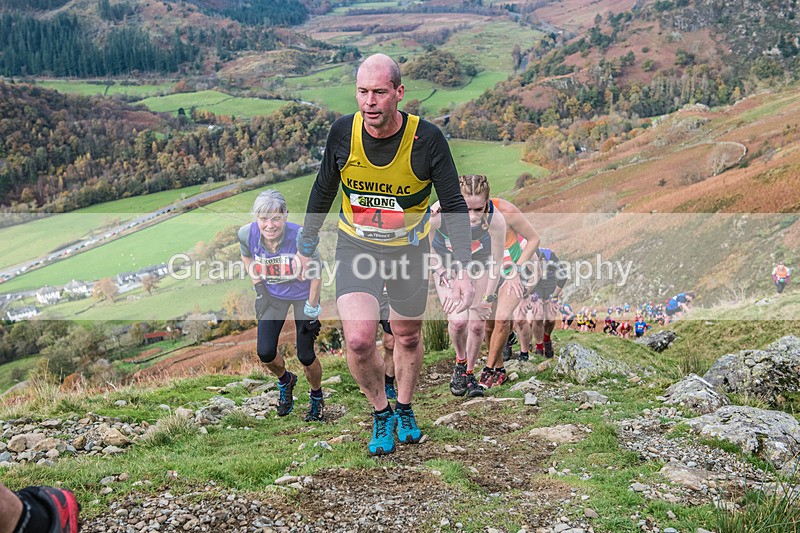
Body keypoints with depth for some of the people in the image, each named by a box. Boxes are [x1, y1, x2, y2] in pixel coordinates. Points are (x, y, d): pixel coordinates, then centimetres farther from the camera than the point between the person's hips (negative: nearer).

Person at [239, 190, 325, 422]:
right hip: (272, 294, 3)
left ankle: (317, 397, 31)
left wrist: (312, 310, -12)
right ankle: (285, 382, 33)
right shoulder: (247, 234, -24)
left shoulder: (300, 237, -34)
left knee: (305, 355, -1)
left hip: (302, 294, -3)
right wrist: (259, 288, -3)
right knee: (265, 353, -3)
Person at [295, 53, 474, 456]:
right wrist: (307, 245, 10)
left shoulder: (427, 139, -21)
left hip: (409, 249, 0)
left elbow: (454, 206, -14)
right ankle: (381, 414, 12)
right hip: (356, 247, 0)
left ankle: (405, 410, 44)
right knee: (358, 341, -17)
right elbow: (323, 190, 2)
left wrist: (462, 270, -22)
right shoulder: (343, 132, -15)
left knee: (408, 337, 16)